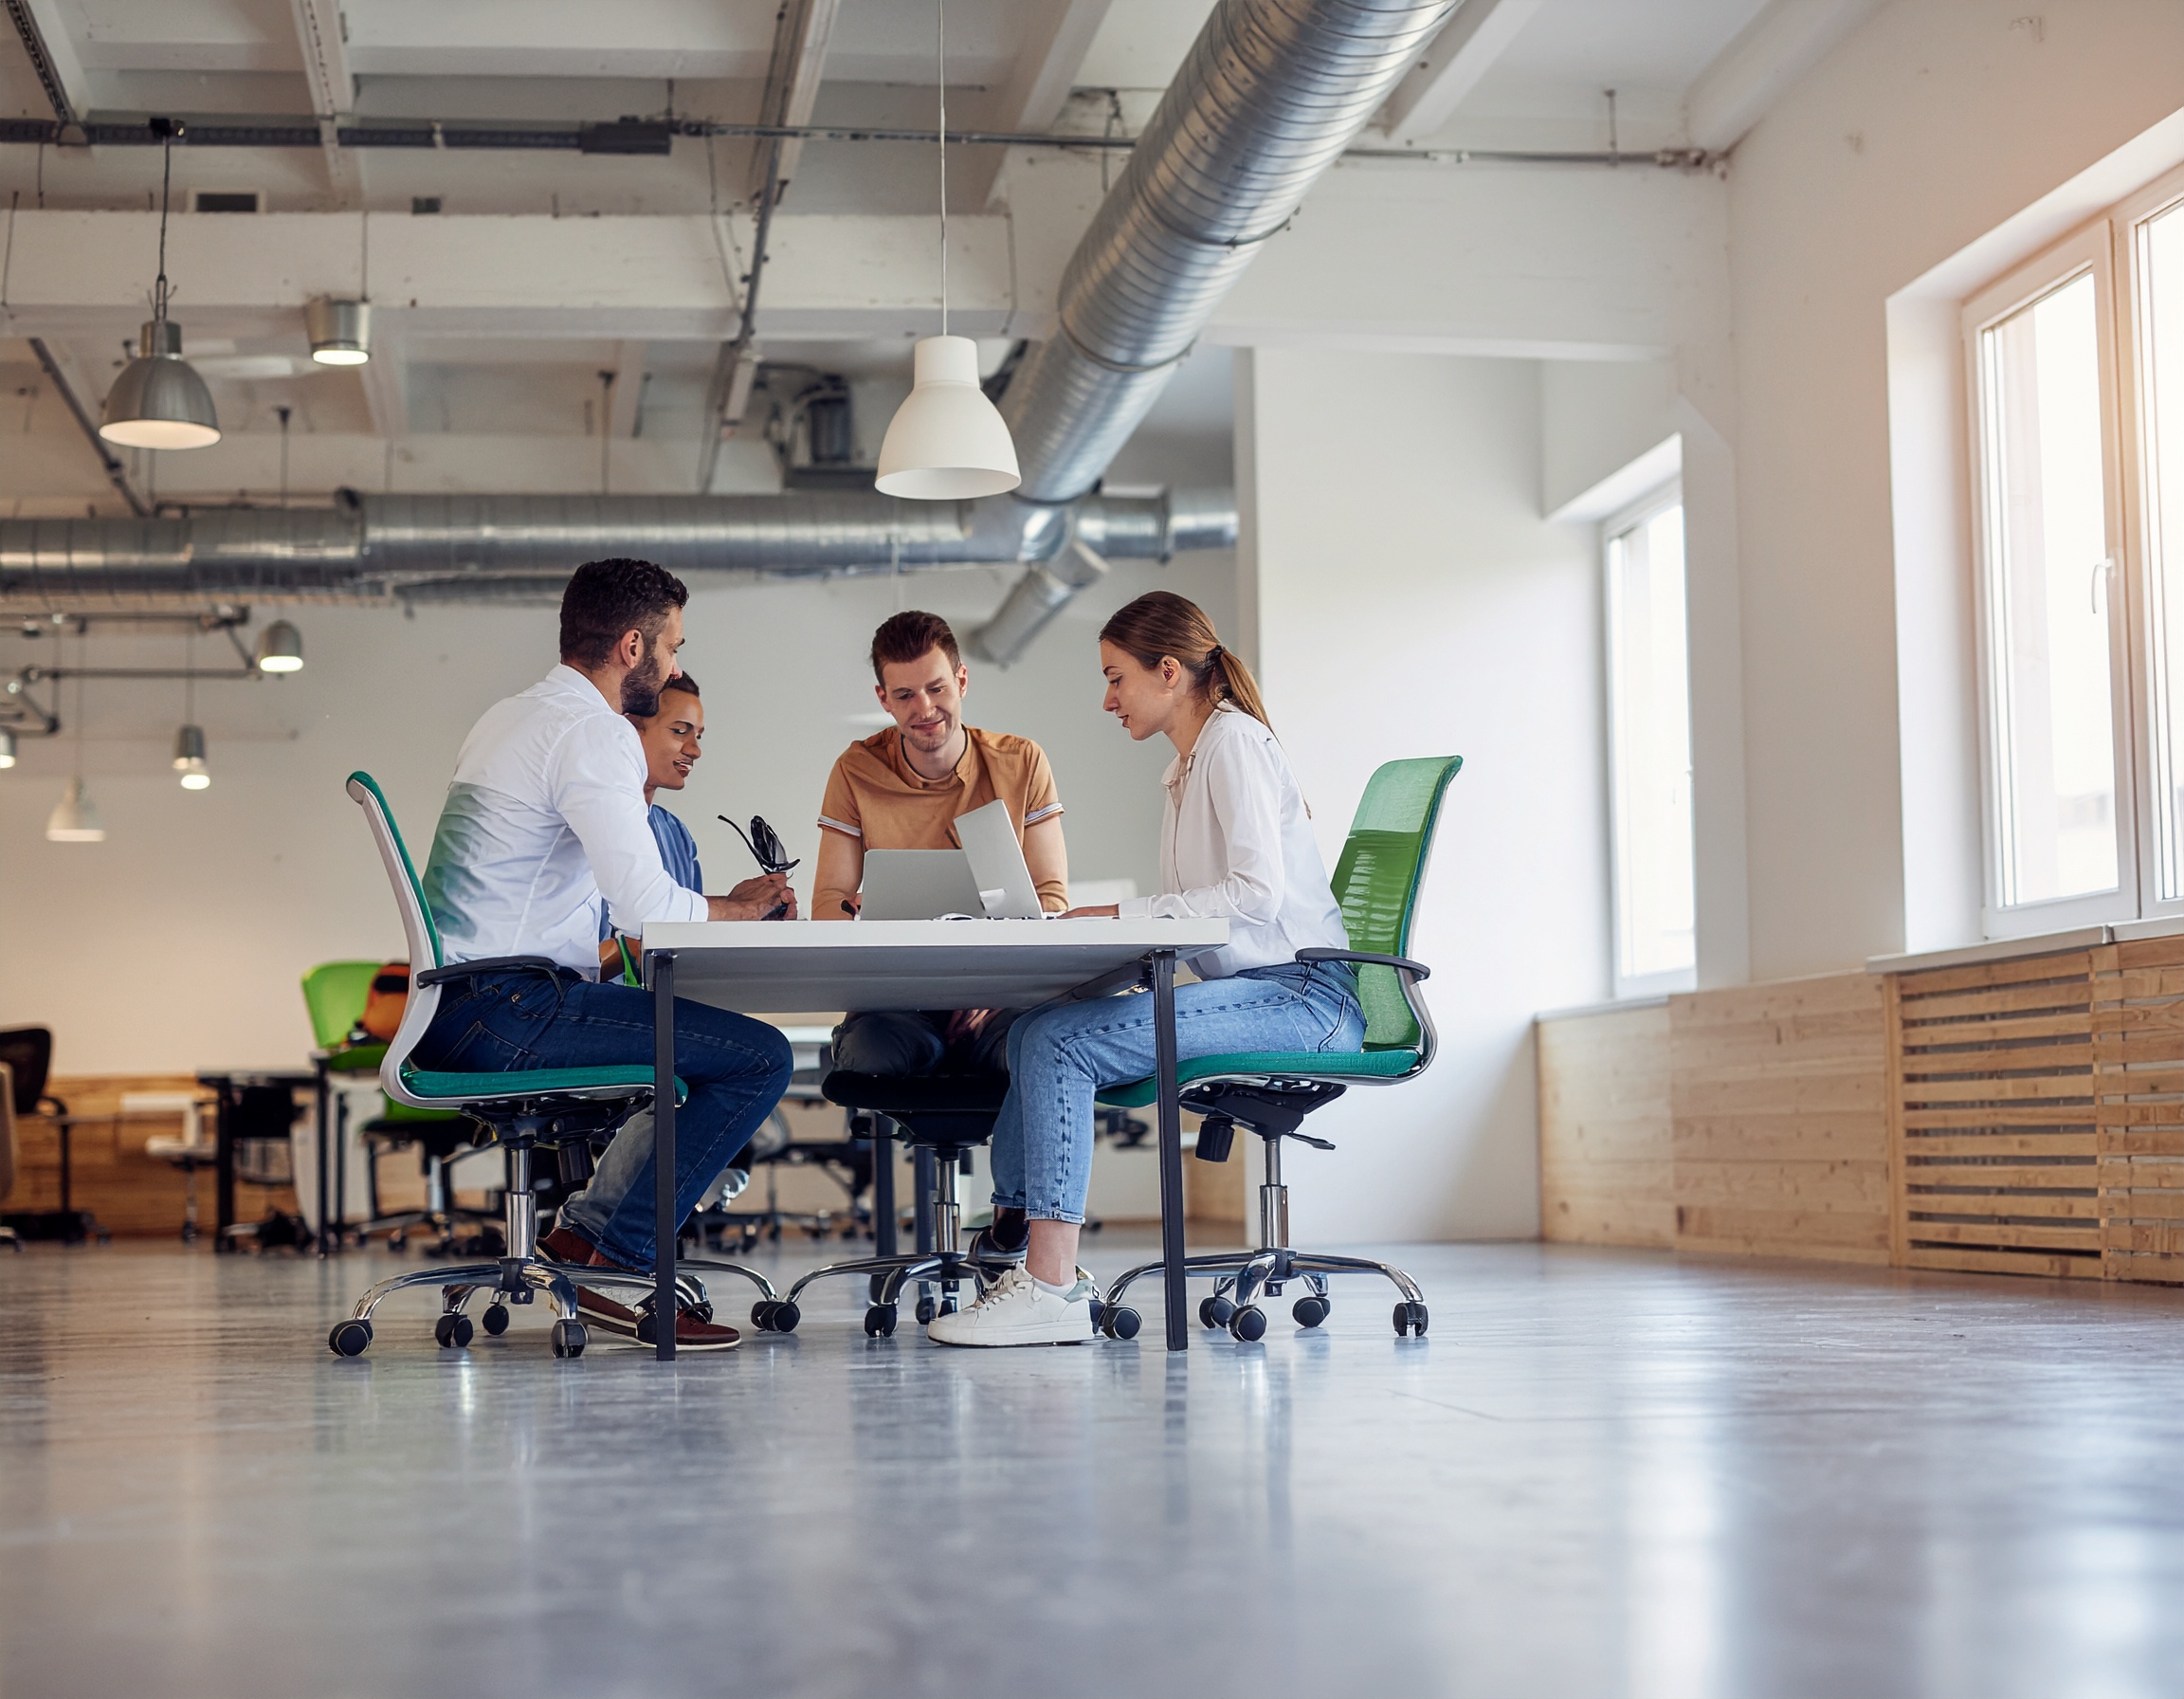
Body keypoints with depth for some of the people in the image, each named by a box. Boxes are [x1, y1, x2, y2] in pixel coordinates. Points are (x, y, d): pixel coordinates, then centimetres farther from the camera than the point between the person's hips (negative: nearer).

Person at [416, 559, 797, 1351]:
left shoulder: (507, 718, 21)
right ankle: (611, 1264, -10)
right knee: (759, 1056, -14)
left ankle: (582, 1229, 14)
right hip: (502, 1009, -11)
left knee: (705, 1043, 25)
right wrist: (741, 910, 0)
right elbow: (647, 905, -21)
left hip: (450, 1008, 11)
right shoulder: (593, 731, -12)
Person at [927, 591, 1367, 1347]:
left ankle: (1051, 1288, -24)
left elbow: (1257, 893, -19)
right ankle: (1022, 1250, -4)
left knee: (1060, 1041, -22)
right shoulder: (1188, 767, 24)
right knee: (1032, 1031, -2)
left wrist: (1124, 915, -18)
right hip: (1253, 992, 9)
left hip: (1303, 996, -9)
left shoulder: (1235, 740, -6)